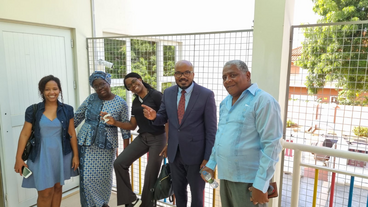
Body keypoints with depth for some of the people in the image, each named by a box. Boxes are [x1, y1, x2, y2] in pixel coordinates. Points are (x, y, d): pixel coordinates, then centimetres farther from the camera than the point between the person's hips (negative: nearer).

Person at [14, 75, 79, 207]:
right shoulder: (33, 110, -5)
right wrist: (18, 158, -4)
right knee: (45, 192, 1)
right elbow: (25, 134, -2)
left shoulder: (67, 110, -2)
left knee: (58, 187, 14)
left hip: (61, 154, 2)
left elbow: (72, 134, 1)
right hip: (42, 155, -1)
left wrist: (75, 155, 0)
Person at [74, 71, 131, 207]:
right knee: (87, 177, 2)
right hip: (86, 143, 2)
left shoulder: (121, 104, -5)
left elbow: (126, 129, -3)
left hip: (107, 146, -1)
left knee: (104, 177, 9)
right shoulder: (91, 99, 1)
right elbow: (77, 117, 9)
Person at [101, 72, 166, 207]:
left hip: (158, 138, -6)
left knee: (150, 175, 1)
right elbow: (132, 125, 12)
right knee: (119, 163, -6)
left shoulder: (156, 96, -11)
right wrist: (114, 122, -3)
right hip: (142, 138, 7)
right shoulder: (135, 102, 11)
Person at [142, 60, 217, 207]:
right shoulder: (168, 93, 0)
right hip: (174, 153, 4)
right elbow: (163, 118, 7)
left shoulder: (206, 95, -13)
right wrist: (154, 116, -17)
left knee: (197, 193, 18)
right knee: (178, 192, 23)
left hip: (196, 154, -4)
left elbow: (211, 129, -11)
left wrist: (208, 157, -11)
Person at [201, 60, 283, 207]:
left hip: (248, 181, -7)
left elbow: (271, 145, -17)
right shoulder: (225, 102, 10)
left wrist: (261, 184, -18)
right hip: (225, 176, 7)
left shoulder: (263, 100, -13)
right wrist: (211, 163, 13)